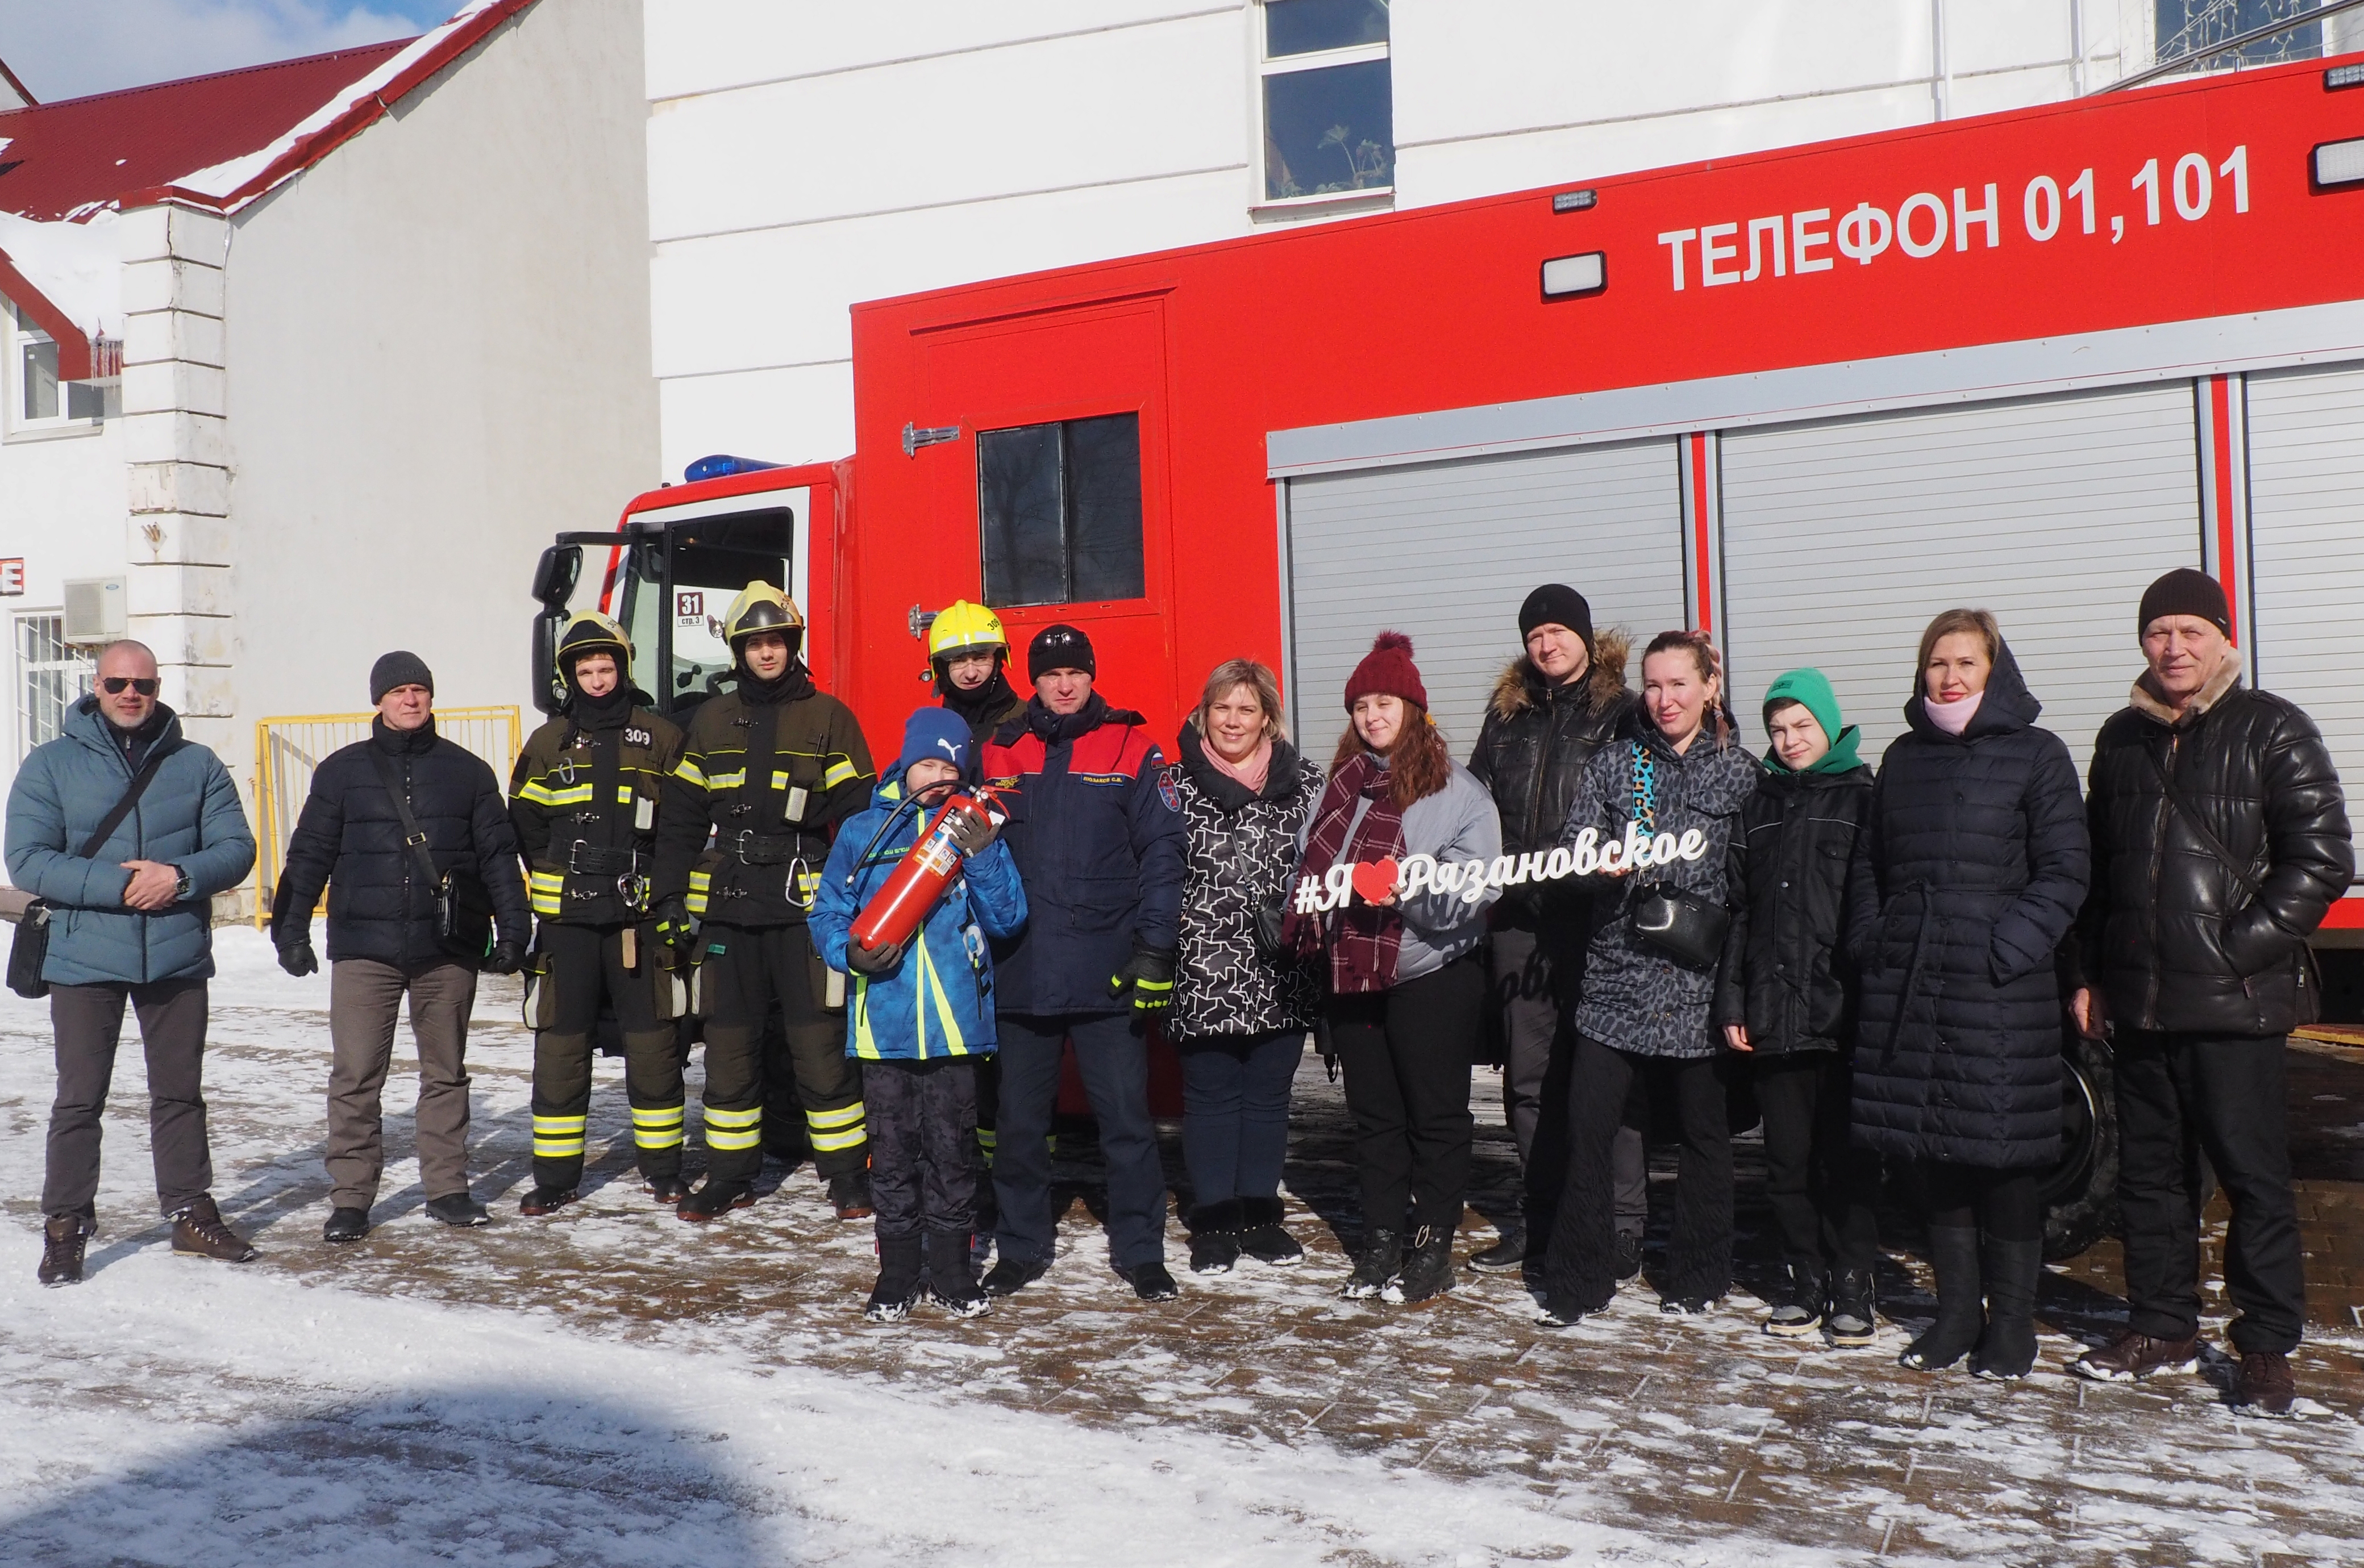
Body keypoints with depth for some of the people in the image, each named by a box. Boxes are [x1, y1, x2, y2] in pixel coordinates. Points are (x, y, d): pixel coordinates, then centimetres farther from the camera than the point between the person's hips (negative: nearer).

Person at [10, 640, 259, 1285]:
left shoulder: (197, 764, 5)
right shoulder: (51, 765, 1)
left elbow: (236, 848, 1)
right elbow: (27, 861, -7)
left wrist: (181, 877, -18)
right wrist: (118, 886, -19)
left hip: (179, 959, 2)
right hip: (85, 960, -2)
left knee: (180, 1092, 12)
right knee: (79, 1099, 5)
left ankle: (191, 1212, 23)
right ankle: (65, 1226, 16)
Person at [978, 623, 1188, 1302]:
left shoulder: (1132, 748, 0)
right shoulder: (1001, 753, 8)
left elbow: (1163, 851, -4)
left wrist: (1154, 948, -10)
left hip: (1108, 973, -2)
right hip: (1020, 972, 3)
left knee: (1126, 1116, 3)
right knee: (1019, 1121, 12)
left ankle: (1140, 1250, 17)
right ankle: (1022, 1246, 27)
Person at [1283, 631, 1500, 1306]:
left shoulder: (1457, 789, -5)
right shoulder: (1341, 785, 11)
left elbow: (1475, 884, -12)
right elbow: (1309, 866, 17)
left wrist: (1409, 886, -25)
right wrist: (1309, 912, -1)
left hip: (1432, 976, -5)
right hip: (1352, 974, 5)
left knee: (1436, 1114, 5)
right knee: (1373, 1114, 12)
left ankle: (1433, 1246, 16)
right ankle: (1381, 1242, 22)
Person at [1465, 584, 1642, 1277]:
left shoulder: (1622, 711, 1)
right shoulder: (1508, 713, 16)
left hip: (1595, 915, -5)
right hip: (1519, 917, 5)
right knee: (1529, 1076, 11)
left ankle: (1622, 1229, 7)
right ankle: (1540, 1220, 22)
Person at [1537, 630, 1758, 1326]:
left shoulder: (1739, 773, 5)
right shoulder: (1612, 765, 8)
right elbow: (1572, 851, 2)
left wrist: (1708, 920, -8)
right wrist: (1607, 864, -18)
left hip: (1698, 981, -1)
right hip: (1617, 975, 1)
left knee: (1703, 1131, 10)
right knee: (1587, 1125, -3)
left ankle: (1698, 1275, 27)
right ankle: (1577, 1279, 9)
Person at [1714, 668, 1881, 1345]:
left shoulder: (1864, 799, 2)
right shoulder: (1761, 804, 15)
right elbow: (1738, 908, 14)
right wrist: (1732, 1000, 7)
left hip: (1842, 1011, -4)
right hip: (1774, 1015, 4)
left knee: (1845, 1160, 2)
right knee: (1786, 1159, 9)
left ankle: (1852, 1288, 15)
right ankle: (1803, 1281, 21)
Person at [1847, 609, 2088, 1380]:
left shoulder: (2036, 755, -1)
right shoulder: (1904, 757, 14)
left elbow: (2064, 870, -6)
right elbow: (1868, 863, 18)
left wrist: (2011, 949, -14)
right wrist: (1871, 941, 6)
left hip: (1999, 991, -4)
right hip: (1907, 984, 5)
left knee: (2003, 1155, 1)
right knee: (1934, 1152, 10)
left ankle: (2011, 1324, 16)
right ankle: (1957, 1312, 23)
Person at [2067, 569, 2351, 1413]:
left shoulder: (2271, 730, -3)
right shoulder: (2122, 738, 12)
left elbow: (2321, 859, -8)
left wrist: (2245, 947, -14)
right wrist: (2091, 973, 12)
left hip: (2235, 1002, -5)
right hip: (2138, 1002, 5)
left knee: (2253, 1175, 3)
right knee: (2148, 1170, 12)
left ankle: (2267, 1346, 16)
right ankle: (2162, 1327, 25)